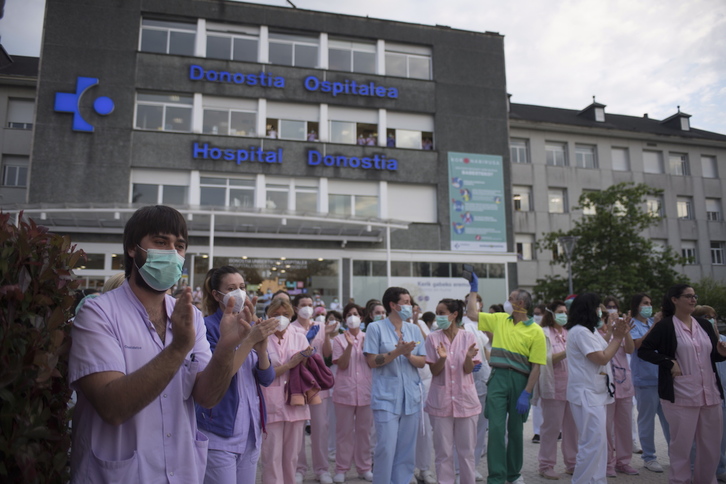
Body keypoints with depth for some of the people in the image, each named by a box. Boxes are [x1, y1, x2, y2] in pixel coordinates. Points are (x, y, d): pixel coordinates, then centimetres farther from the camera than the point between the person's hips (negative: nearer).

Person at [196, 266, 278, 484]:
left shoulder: (251, 326, 7)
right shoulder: (207, 326, -9)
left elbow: (267, 378, 2)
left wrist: (262, 347, -16)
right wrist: (250, 340, -26)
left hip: (251, 430, 6)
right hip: (219, 432, -5)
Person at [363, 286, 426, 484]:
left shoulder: (414, 330, 8)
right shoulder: (375, 328, -5)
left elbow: (422, 362, 7)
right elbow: (372, 361, -9)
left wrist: (409, 355, -14)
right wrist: (397, 352, -19)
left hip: (411, 397, 5)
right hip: (386, 397, -4)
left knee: (407, 448, 10)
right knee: (386, 447, -4)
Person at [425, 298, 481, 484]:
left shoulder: (468, 337, -2)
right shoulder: (433, 338, -3)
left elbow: (469, 369, -5)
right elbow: (434, 371, -4)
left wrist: (469, 357, -26)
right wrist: (442, 358, -24)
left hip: (465, 399, 0)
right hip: (441, 400, 0)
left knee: (466, 450, 10)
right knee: (443, 451, 6)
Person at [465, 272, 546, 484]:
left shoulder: (535, 331, -5)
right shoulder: (499, 319, 8)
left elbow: (536, 367, -9)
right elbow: (472, 313, 15)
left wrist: (526, 394, -14)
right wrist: (474, 289, 15)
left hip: (520, 382, -2)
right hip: (498, 379, 2)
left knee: (515, 430, 13)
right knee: (496, 428, -5)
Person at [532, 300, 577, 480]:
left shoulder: (568, 333, 16)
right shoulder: (544, 333, -4)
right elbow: (546, 359, -12)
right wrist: (566, 353, -21)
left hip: (571, 386, 6)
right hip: (553, 388, -6)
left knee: (572, 426, 8)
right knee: (551, 427, -1)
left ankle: (572, 463, 21)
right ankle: (546, 466, 9)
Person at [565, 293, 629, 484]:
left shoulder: (588, 331, 17)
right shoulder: (580, 332, -16)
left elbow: (604, 352, 14)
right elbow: (602, 358, -17)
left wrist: (617, 336, 4)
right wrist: (617, 337, -6)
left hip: (595, 393, 11)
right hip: (586, 394, -11)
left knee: (598, 442, 15)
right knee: (593, 442, -11)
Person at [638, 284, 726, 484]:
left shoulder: (705, 325, 11)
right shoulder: (665, 326, -7)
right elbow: (643, 350, -8)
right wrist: (668, 362, -16)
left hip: (710, 392, 6)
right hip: (681, 394, -6)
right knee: (682, 443, 4)